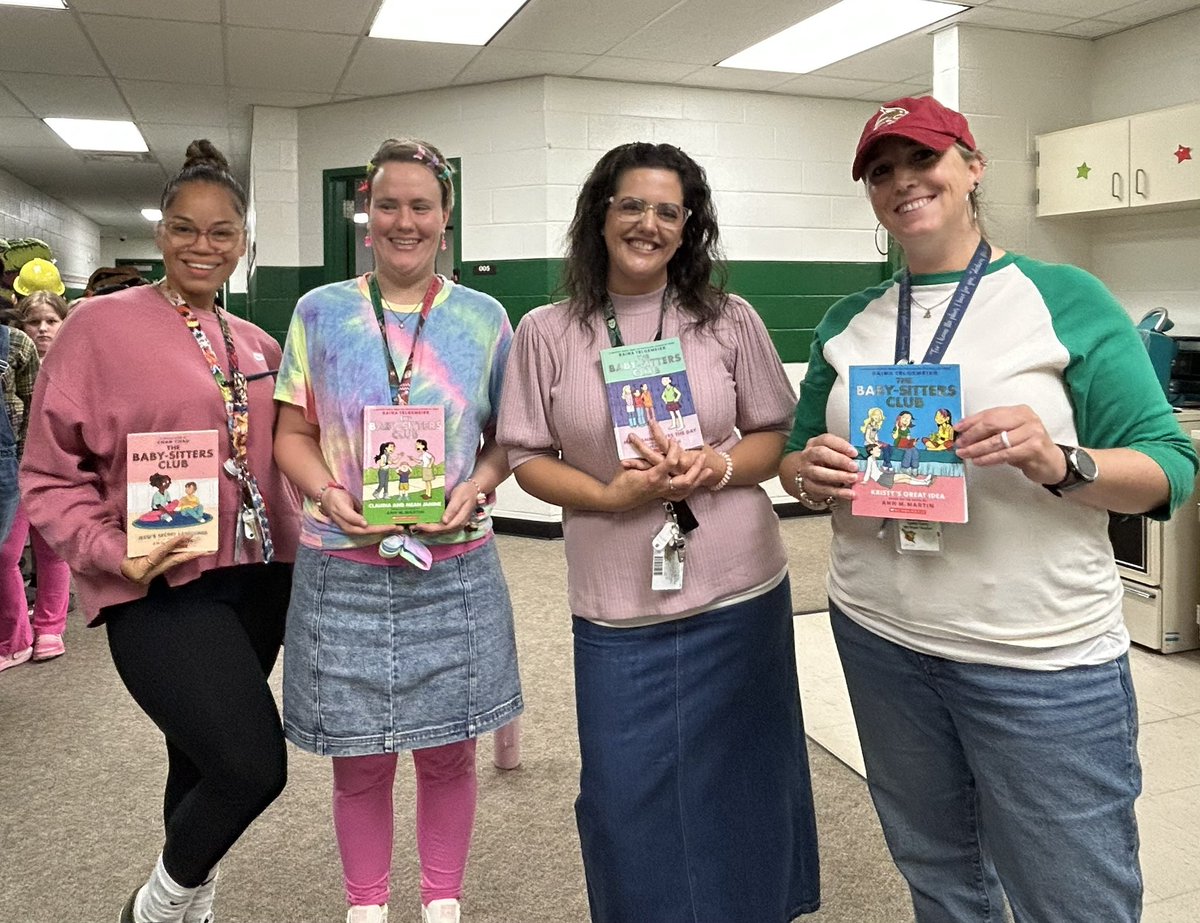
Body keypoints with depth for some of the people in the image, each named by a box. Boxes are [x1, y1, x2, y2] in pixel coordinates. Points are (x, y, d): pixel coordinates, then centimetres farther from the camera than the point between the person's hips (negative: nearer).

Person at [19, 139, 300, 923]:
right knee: (253, 766, -16)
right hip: (160, 590, -5)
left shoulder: (258, 346, 10)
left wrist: (304, 529, 5)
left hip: (258, 579, 6)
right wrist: (112, 552, -18)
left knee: (205, 761, 17)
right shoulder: (101, 325, -6)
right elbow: (51, 475, -4)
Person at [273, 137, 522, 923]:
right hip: (344, 571, 0)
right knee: (360, 762, 10)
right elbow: (292, 434, 4)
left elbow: (508, 436, 8)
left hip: (456, 570, 1)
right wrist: (328, 494, -14)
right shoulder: (321, 312, 3)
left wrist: (478, 486, -11)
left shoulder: (486, 318, 4)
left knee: (449, 753, 12)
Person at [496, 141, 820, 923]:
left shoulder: (730, 320, -1)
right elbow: (528, 459, 1)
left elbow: (779, 437, 5)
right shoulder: (547, 333, -1)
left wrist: (718, 465, -16)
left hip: (741, 595, 1)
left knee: (741, 788, 14)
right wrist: (610, 494, -16)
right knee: (628, 800, 9)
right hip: (618, 611, 0)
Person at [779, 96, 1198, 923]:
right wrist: (812, 474, -11)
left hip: (1046, 661, -3)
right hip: (878, 642, 4)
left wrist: (1061, 465, -26)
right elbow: (796, 458, 12)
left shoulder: (1065, 298, -5)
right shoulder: (849, 321, 7)